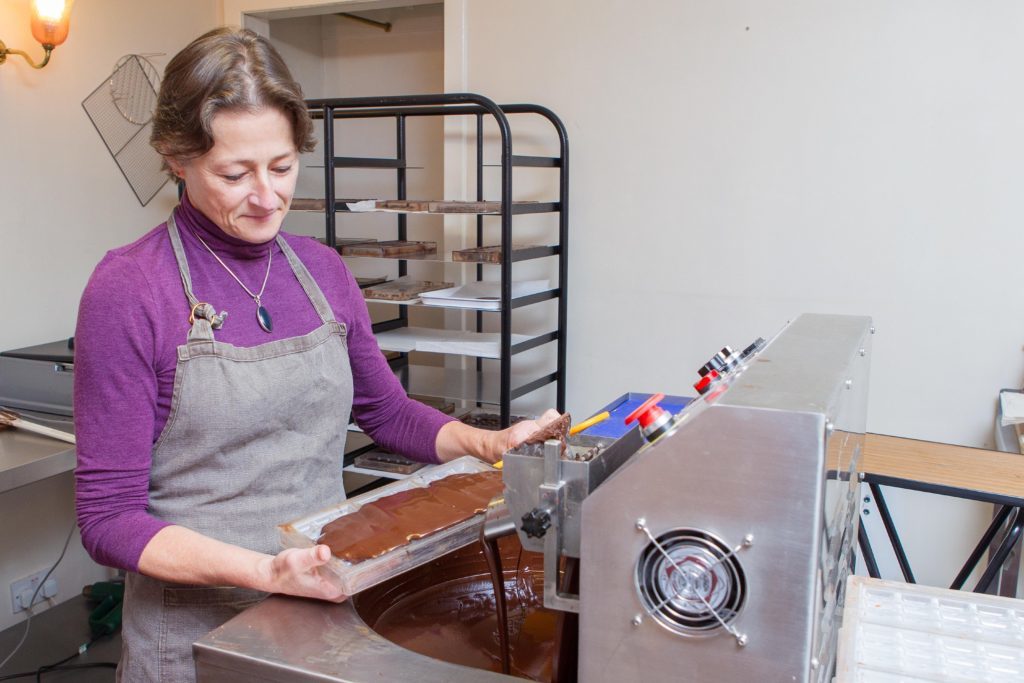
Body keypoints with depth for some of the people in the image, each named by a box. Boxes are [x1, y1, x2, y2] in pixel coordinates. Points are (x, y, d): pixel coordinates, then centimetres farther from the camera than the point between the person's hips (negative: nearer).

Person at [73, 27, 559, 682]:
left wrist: (489, 444, -4)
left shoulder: (322, 270, 0)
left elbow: (387, 410, 12)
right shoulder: (128, 290, -14)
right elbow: (110, 517, -13)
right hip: (199, 630, -4)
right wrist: (265, 571, -26)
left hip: (331, 604, 5)